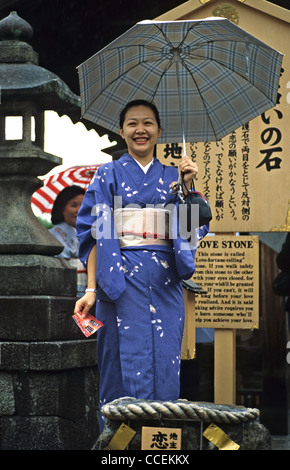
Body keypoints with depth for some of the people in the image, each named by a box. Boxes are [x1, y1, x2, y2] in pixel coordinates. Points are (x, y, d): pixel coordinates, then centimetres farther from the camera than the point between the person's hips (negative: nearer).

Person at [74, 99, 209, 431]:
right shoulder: (108, 175, 7)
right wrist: (92, 289, -8)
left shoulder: (172, 177, 15)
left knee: (165, 364, 1)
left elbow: (193, 229, 7)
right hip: (122, 280, -3)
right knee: (126, 363, -5)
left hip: (165, 282, 3)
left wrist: (188, 187, -6)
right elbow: (96, 234, 0)